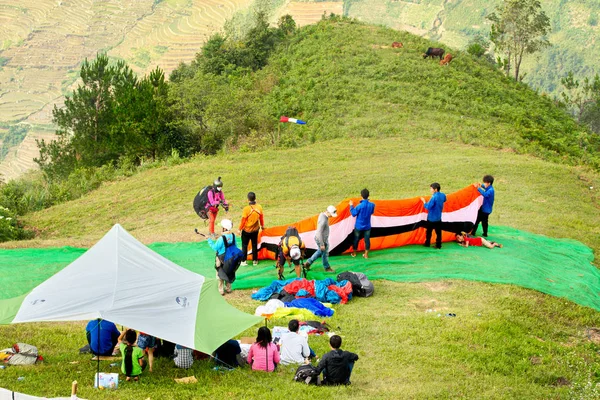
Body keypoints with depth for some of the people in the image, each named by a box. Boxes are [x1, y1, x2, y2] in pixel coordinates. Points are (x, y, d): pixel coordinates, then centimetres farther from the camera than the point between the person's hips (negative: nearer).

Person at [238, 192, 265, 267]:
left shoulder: (246, 209, -23)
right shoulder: (259, 207, -11)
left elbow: (243, 220, -17)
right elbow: (261, 218, 2)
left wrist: (239, 229, -4)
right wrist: (262, 225, 20)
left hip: (246, 230, -4)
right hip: (255, 230, 4)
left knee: (244, 245, 10)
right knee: (254, 245, 16)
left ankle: (244, 261, 12)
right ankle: (255, 260, 22)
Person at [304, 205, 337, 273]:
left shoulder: (323, 215, -1)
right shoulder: (323, 220, -31)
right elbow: (319, 233, -29)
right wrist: (322, 244, -24)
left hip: (324, 239, 9)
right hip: (321, 240, -9)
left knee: (320, 251, 26)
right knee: (325, 254, 11)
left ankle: (308, 263, 34)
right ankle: (327, 268, 31)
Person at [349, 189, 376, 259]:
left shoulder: (359, 206, -24)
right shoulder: (372, 205, -12)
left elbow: (353, 214, -14)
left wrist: (351, 206, -2)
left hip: (359, 226, -2)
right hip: (367, 226, 2)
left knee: (356, 239, 15)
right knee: (367, 239, 11)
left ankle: (354, 253, 29)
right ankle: (366, 254, 16)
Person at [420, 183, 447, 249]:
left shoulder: (434, 197, -25)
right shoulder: (443, 195, -2)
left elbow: (428, 207, -23)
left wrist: (424, 201, -10)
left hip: (431, 217, -6)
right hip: (438, 217, 6)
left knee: (429, 231, 11)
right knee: (438, 231, 9)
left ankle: (427, 243, 20)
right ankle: (438, 245, 10)